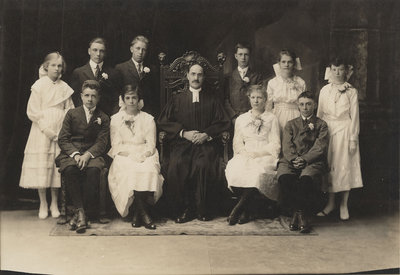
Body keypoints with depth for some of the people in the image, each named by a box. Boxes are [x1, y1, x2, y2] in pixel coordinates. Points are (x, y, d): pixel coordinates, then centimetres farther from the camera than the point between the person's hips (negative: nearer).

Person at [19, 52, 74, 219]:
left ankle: (54, 204, 13)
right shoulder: (39, 85, 0)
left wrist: (64, 129, -5)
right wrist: (45, 128, -12)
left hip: (60, 132, 2)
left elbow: (69, 111, 10)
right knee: (41, 166, -2)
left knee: (57, 166, 2)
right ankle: (43, 204, 10)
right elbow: (32, 111, -3)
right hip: (42, 131, -2)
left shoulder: (65, 87, 9)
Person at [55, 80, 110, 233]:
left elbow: (102, 143, 1)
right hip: (71, 153, 0)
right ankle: (80, 211, -32)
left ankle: (83, 214, -28)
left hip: (92, 154, 0)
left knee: (93, 170, -35)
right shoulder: (72, 114, 12)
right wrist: (75, 154, -15)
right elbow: (62, 139, 4)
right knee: (70, 169, -35)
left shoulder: (103, 118, 12)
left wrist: (88, 154, -20)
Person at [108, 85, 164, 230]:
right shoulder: (116, 119, 13)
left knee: (149, 169, -33)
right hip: (124, 157, 0)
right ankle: (143, 213, -28)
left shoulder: (148, 119, 13)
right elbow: (116, 145, 6)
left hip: (145, 156, 0)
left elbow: (151, 145, 6)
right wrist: (131, 155, -12)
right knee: (130, 171, -34)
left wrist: (142, 156, -15)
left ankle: (137, 213, -26)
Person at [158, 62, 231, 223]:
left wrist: (207, 134, -7)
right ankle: (184, 209, -17)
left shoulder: (211, 99, 17)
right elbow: (163, 122, 9)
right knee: (177, 165, -31)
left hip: (205, 143, -1)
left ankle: (203, 210, -15)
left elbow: (223, 122, 10)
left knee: (204, 165, -32)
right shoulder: (177, 99, 17)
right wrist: (184, 133, -5)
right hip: (182, 143, 1)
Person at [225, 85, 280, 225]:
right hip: (245, 155, 2)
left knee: (259, 172, -37)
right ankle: (245, 209, -23)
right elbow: (237, 142, 17)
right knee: (234, 170, -32)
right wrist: (245, 152, -6)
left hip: (265, 156, -2)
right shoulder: (241, 119, 23)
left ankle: (238, 209, -29)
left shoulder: (272, 119, 14)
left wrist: (257, 153, -9)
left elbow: (275, 145, 6)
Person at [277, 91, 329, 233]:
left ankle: (299, 212, -16)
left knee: (306, 179, -37)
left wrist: (304, 159, -14)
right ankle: (300, 212, -16)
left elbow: (320, 147, 2)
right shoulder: (290, 124, 25)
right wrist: (294, 159, -12)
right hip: (291, 161, 2)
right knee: (284, 177, -32)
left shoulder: (321, 124, 17)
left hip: (312, 162, -2)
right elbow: (286, 146, 9)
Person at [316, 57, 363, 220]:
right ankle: (331, 203, 14)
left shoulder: (351, 91, 1)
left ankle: (344, 205, 9)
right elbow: (320, 114, 10)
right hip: (327, 130, 2)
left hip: (345, 131, -2)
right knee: (329, 165, 3)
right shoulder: (324, 90, 9)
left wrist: (353, 138, -7)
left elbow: (354, 116, -1)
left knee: (345, 165, -2)